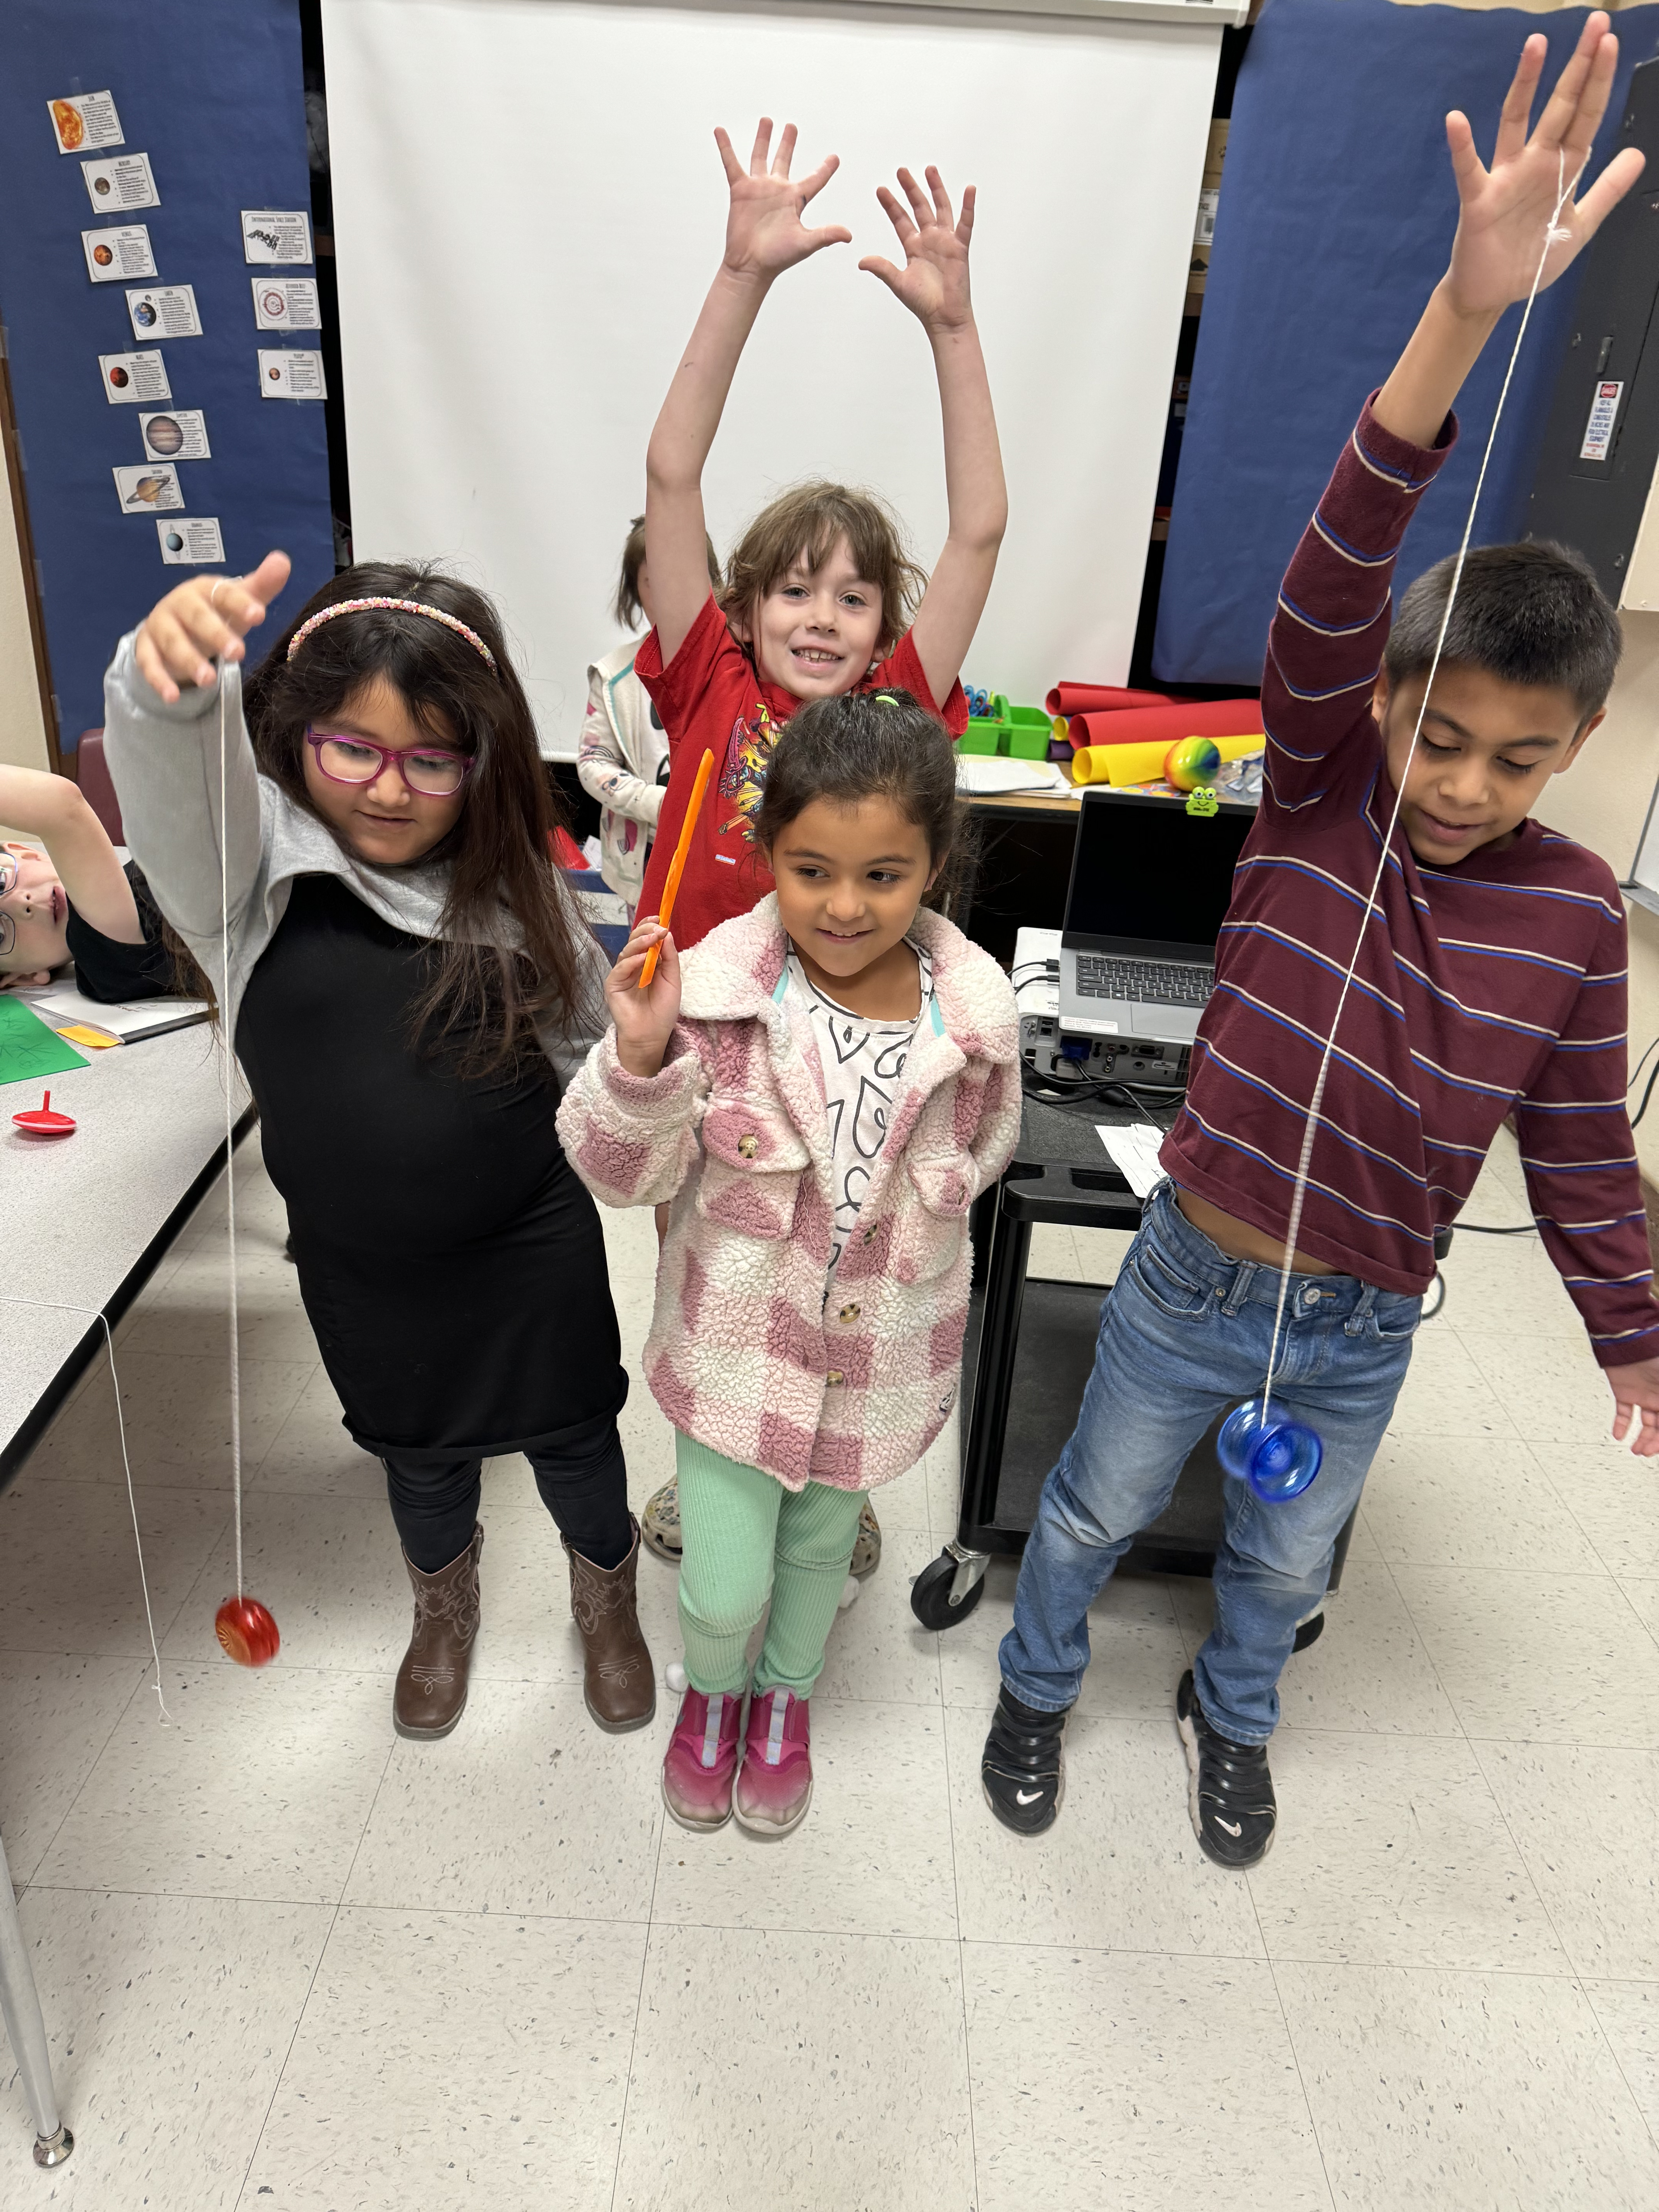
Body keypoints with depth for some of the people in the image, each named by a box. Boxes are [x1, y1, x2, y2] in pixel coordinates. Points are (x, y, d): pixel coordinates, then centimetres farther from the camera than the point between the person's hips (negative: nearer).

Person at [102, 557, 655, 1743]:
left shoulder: (515, 880, -10)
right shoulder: (250, 860, -16)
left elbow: (587, 1037, 5)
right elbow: (175, 775, -41)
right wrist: (167, 673, -59)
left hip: (534, 1243, 0)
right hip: (361, 1260, 1)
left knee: (572, 1433, 19)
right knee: (420, 1450, 24)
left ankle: (608, 1599, 51)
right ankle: (445, 1606, 57)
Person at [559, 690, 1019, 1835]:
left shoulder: (976, 1015, -15)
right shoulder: (713, 990, -21)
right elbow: (625, 1173, -15)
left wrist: (903, 1236, 6)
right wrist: (639, 1056, -31)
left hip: (880, 1349, 2)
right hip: (736, 1344, -1)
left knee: (822, 1542, 25)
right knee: (725, 1590, 9)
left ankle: (786, 1695, 59)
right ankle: (712, 1689, 48)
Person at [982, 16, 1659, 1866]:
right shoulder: (1318, 793, -16)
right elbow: (1331, 587, -33)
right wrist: (1467, 306, -44)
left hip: (1364, 1330, 2)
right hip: (1188, 1285, -2)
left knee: (1283, 1560, 26)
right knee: (1094, 1513, 21)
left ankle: (1231, 1716, 58)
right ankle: (1036, 1691, 51)